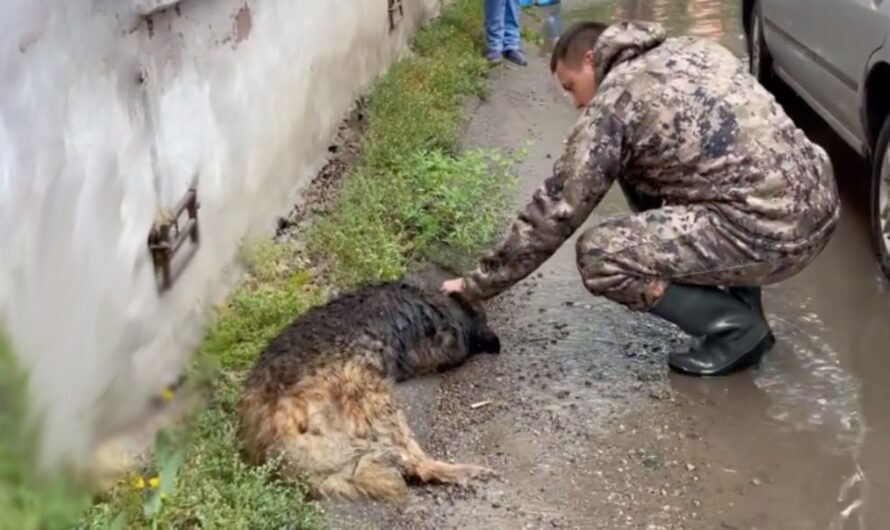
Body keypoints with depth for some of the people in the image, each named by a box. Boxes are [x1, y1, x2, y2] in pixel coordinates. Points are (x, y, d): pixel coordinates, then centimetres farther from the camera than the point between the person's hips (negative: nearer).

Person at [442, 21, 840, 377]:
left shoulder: (613, 102, -4)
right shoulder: (691, 49, 18)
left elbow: (554, 211, -1)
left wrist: (478, 284, 10)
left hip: (770, 232, -9)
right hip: (819, 203, 9)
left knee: (599, 256, -6)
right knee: (644, 175, 24)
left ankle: (736, 326, 2)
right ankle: (740, 302, 19)